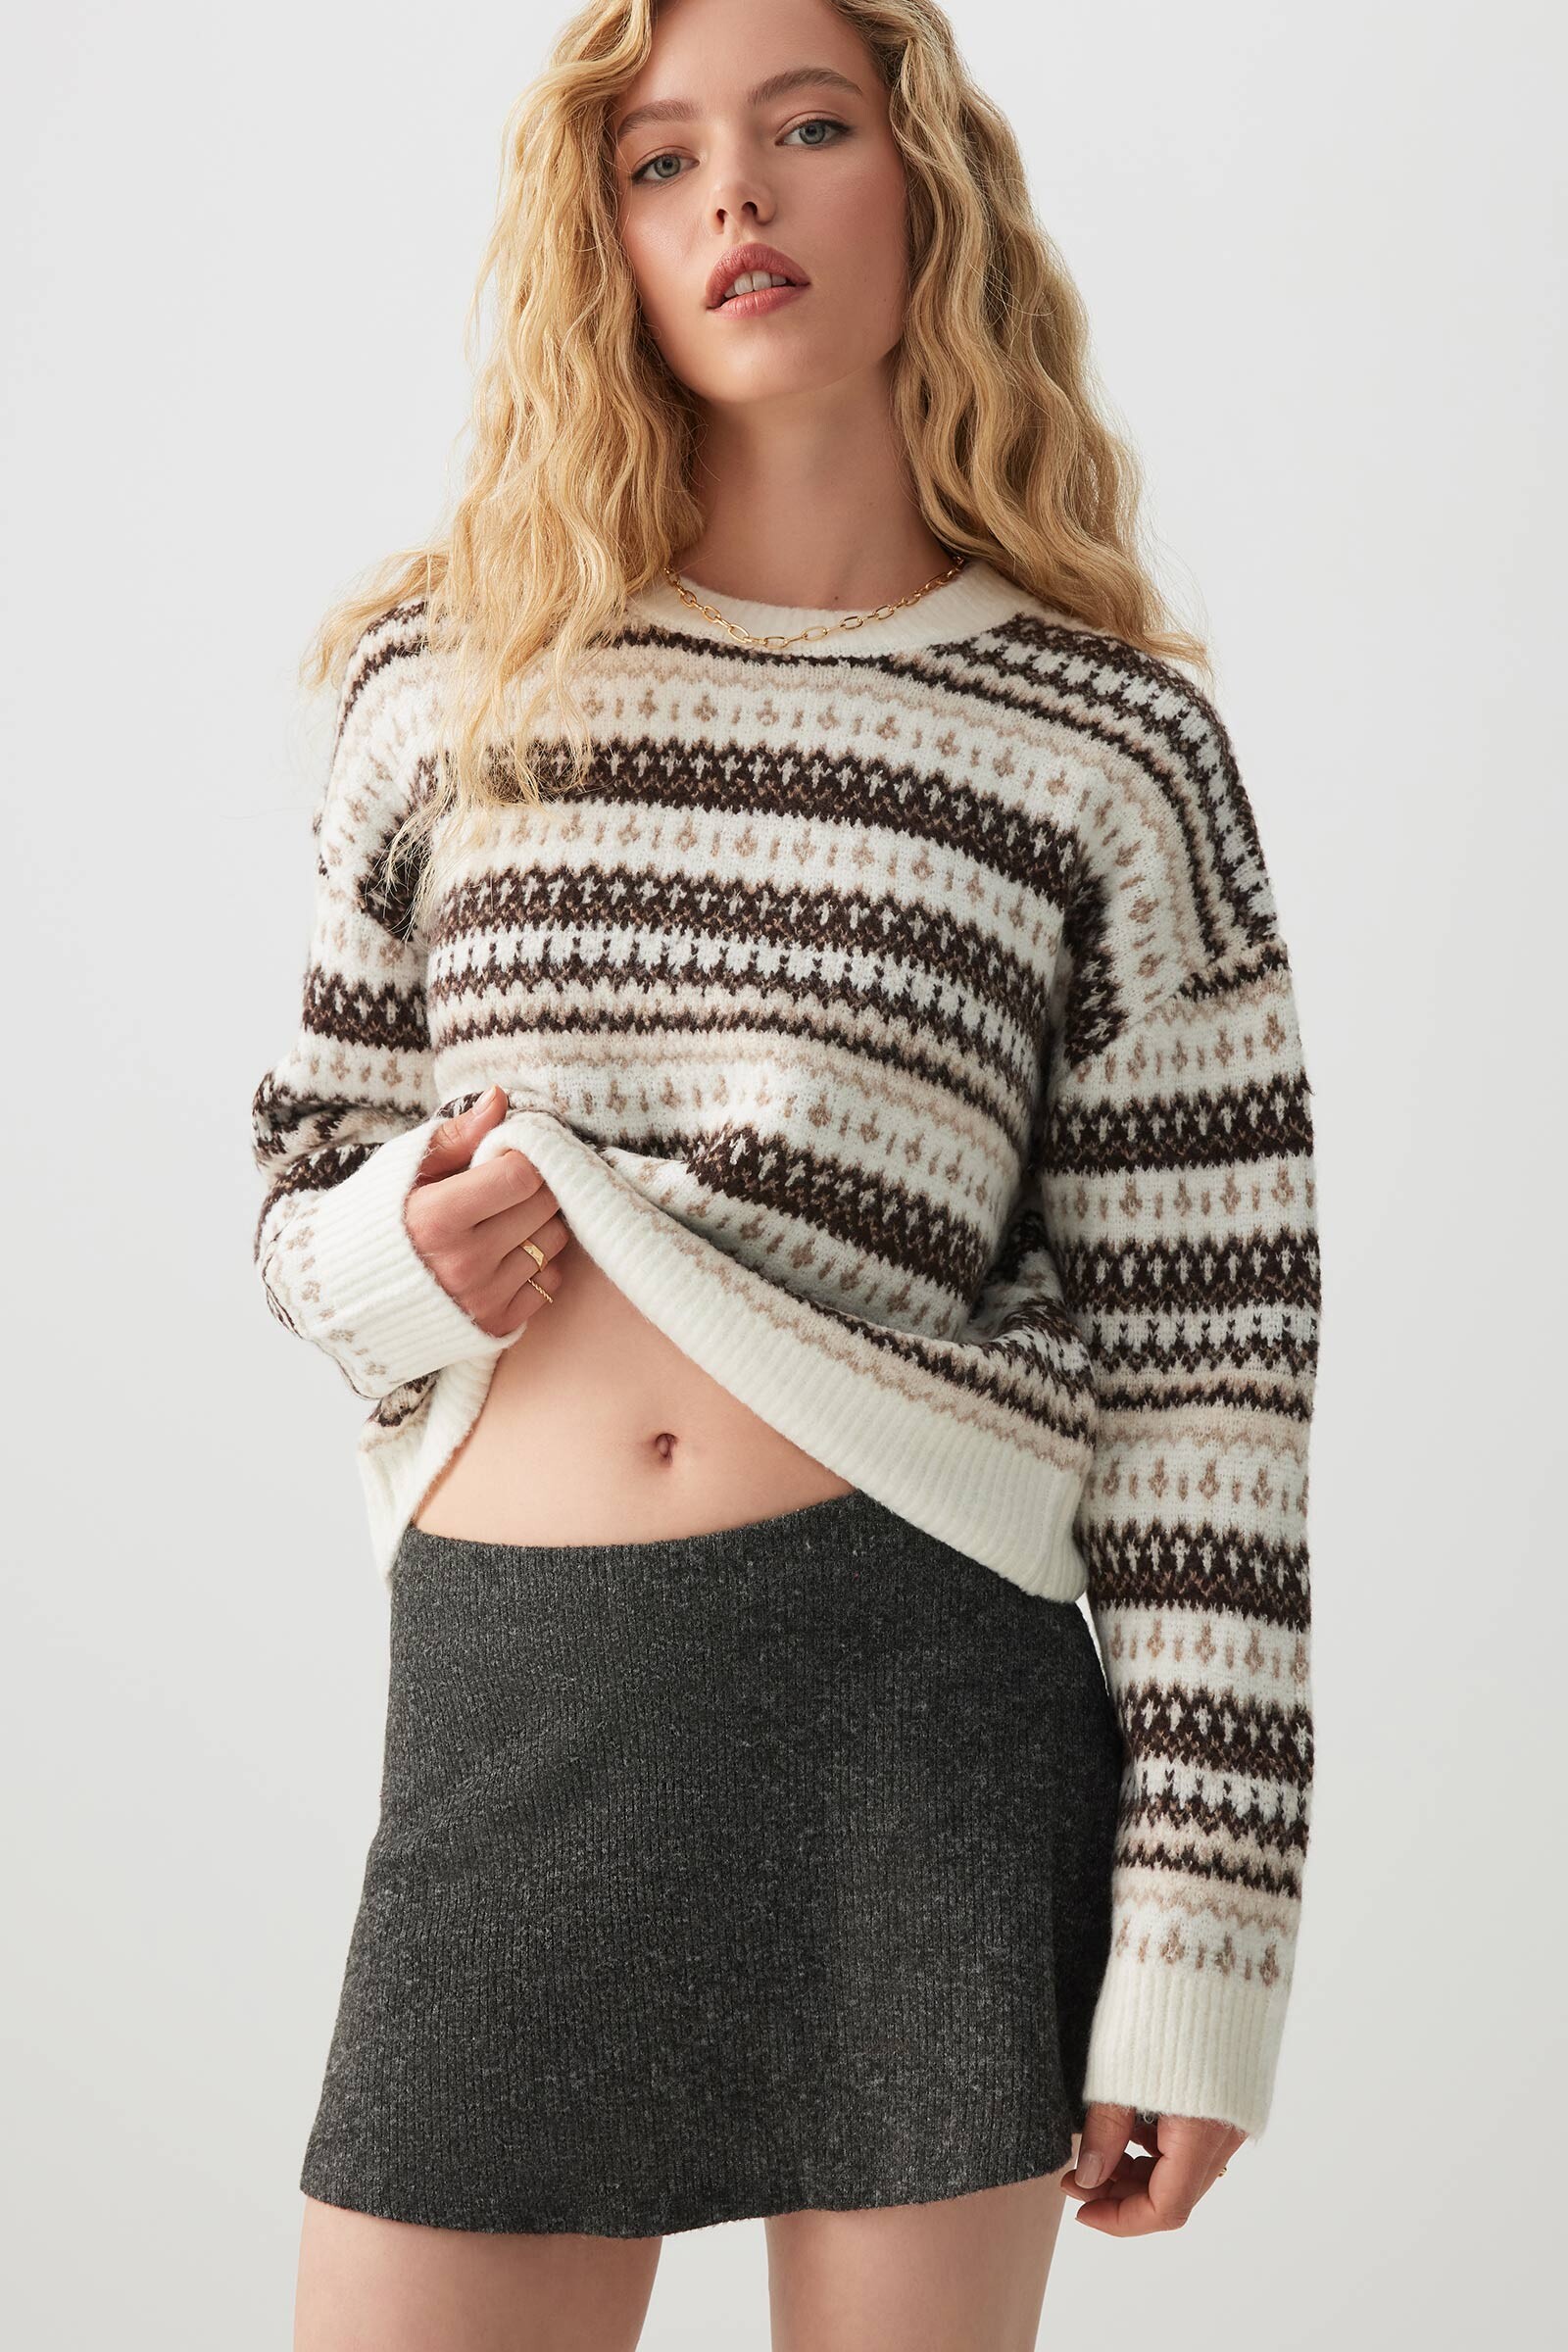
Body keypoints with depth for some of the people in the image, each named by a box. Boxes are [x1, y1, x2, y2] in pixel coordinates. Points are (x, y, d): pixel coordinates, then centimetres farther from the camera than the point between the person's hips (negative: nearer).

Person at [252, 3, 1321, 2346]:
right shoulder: (449, 679, 9)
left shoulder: (1112, 740, 2)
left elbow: (1206, 1365, 0)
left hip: (927, 1699, -2)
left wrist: (1200, 1939, -4)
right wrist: (399, 1249, -7)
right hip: (506, 1710, 2)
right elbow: (304, 1182, 18)